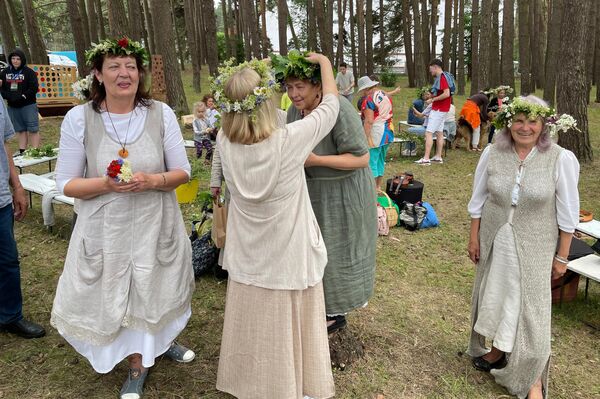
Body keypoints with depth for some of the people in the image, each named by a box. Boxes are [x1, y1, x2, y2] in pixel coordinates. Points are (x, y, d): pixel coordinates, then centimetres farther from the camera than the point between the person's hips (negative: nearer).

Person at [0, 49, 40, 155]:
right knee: (20, 130, 11)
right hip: (12, 106, 5)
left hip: (28, 105, -5)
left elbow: (34, 88, -9)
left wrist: (23, 96, -18)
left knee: (33, 129, -4)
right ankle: (22, 151, 16)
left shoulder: (29, 72, -4)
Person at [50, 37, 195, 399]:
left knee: (157, 289, 20)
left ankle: (163, 340, 53)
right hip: (107, 228, -1)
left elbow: (183, 171, -3)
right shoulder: (79, 118, -10)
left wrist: (153, 181, -22)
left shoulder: (161, 113, -8)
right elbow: (66, 183, -6)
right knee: (117, 296, 13)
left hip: (156, 223, 1)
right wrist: (106, 184, -23)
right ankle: (137, 364, 41)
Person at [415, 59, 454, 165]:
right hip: (440, 109, 11)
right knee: (439, 133, 11)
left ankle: (426, 159, -12)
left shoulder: (442, 77, -16)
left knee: (428, 133, -11)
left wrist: (432, 100, -18)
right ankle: (438, 157, 16)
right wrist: (433, 98, 9)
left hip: (438, 110, -11)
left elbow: (446, 94, -25)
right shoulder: (440, 77, 14)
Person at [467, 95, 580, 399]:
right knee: (494, 297, 17)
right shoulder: (493, 153, -7)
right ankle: (497, 351, 41)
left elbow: (567, 214, -7)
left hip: (534, 247, -3)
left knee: (530, 307, 2)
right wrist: (474, 237, 4)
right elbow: (478, 199, 2)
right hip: (494, 241, 3)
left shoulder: (561, 159, -14)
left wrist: (562, 257, -4)